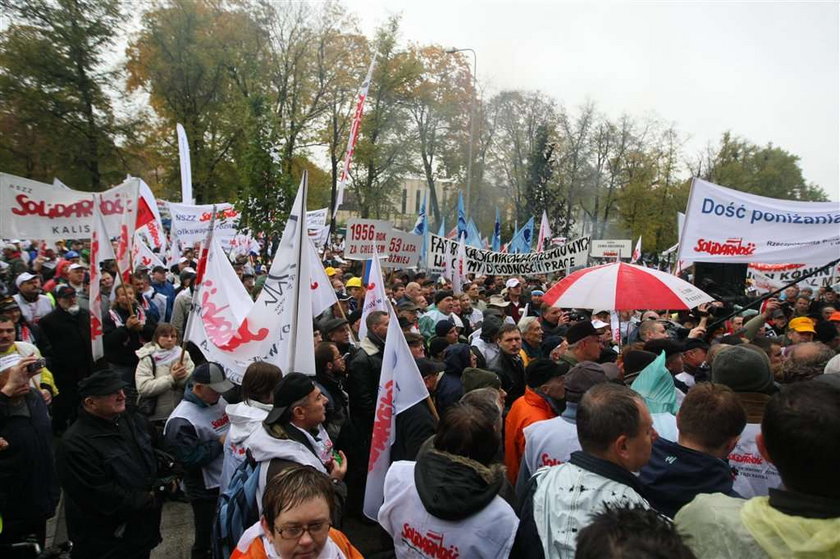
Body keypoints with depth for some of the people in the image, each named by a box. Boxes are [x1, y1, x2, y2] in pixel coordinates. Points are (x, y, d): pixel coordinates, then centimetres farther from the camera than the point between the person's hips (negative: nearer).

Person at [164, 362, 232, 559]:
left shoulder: (219, 401, 0)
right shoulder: (182, 421, -23)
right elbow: (189, 458, -26)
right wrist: (220, 443, -22)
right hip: (207, 490, -7)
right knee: (208, 539, 11)